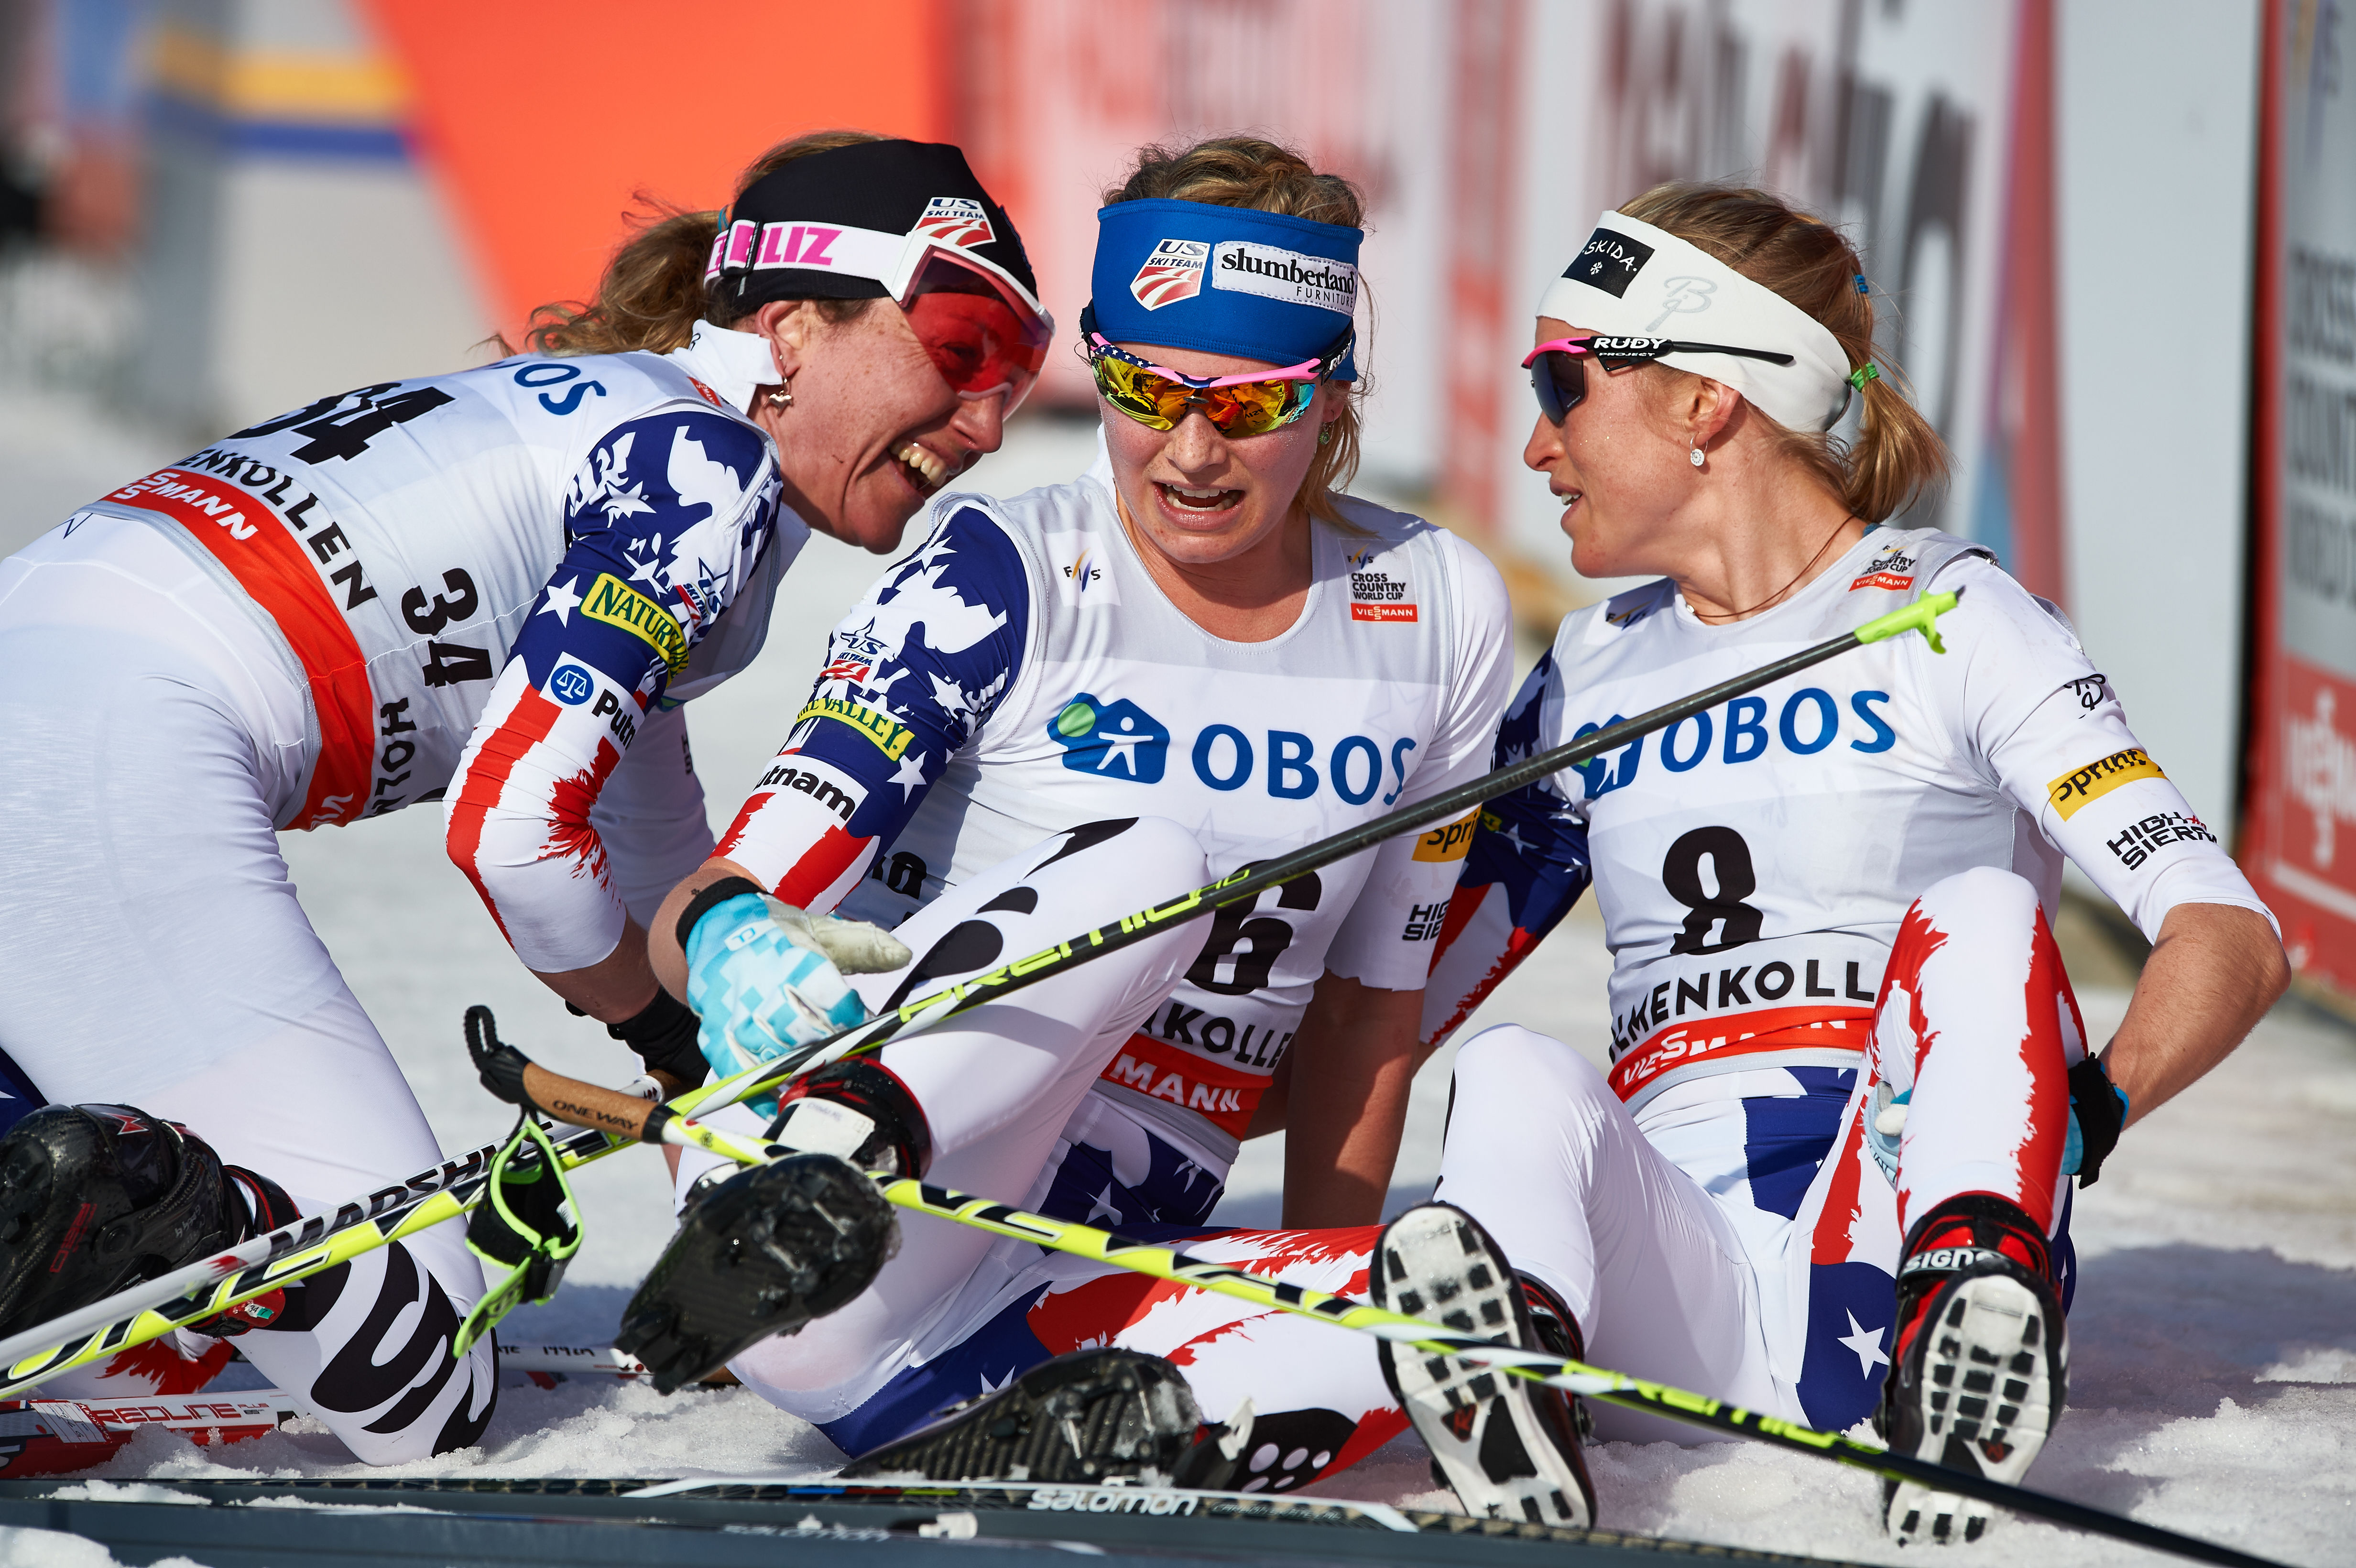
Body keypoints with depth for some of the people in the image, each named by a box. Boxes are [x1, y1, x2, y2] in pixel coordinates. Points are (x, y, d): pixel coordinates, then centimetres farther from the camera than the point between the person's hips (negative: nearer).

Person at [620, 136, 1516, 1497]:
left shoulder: (1439, 617, 6)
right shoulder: (1008, 580, -5)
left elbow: (1367, 1008, 13)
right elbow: (707, 913, -12)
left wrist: (1312, 1338, 6)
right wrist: (735, 958, -36)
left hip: (1086, 1305, 4)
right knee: (1155, 859, -29)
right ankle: (813, 1173, -45)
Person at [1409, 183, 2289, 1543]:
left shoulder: (1950, 621, 5)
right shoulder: (1594, 673, 22)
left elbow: (2234, 943, -6)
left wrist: (2083, 1111, -25)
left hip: (1888, 1268, -3)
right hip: (1673, 1305, 3)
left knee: (1976, 912, -25)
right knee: (1518, 1077, -27)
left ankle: (1977, 1335, -50)